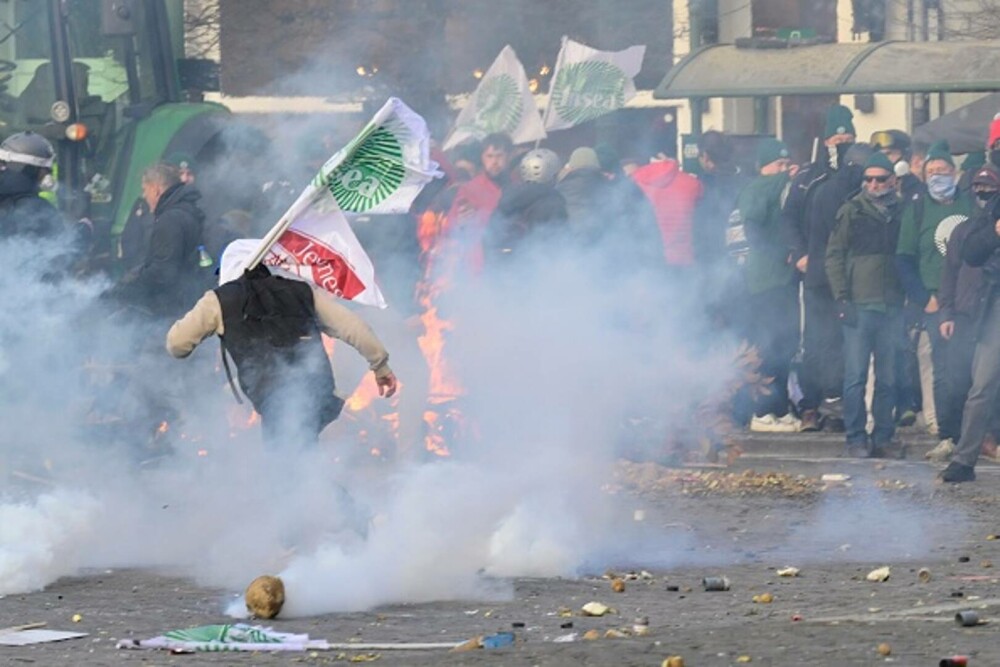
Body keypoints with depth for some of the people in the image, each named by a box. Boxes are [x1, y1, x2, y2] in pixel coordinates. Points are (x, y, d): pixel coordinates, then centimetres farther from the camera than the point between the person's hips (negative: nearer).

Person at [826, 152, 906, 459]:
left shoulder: (900, 212, 11)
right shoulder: (852, 211, 2)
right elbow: (834, 255, 1)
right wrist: (842, 298, -7)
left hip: (891, 306, 3)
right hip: (859, 305, -3)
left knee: (888, 378, 6)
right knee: (856, 376, -3)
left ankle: (883, 437, 12)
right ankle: (856, 438, 2)